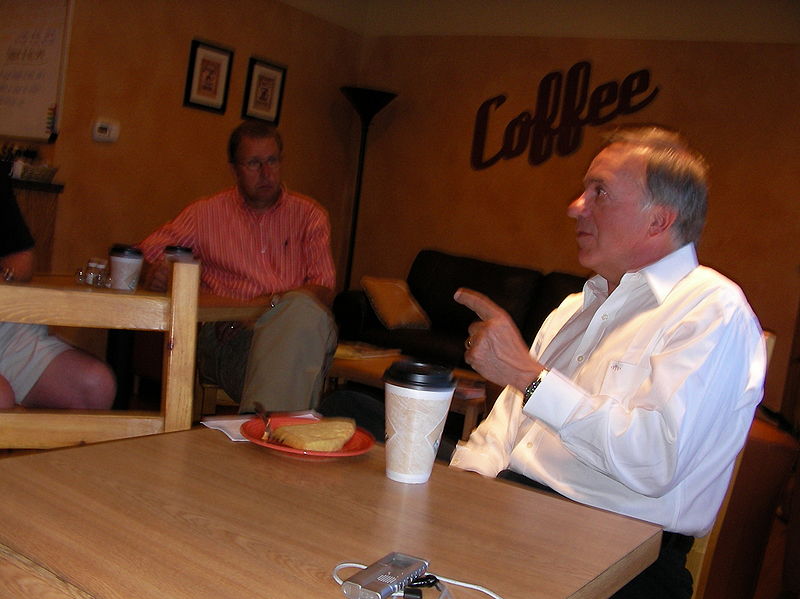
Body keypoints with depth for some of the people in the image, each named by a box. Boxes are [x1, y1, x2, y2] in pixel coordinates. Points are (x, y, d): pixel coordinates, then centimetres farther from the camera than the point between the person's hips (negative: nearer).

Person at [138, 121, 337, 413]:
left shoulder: (310, 214, 18)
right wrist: (155, 271, -10)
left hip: (298, 333, 2)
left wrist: (290, 303, -13)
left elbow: (324, 288, 9)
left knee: (304, 309, -37)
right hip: (228, 337, -1)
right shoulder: (206, 213, 19)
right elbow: (146, 253, 15)